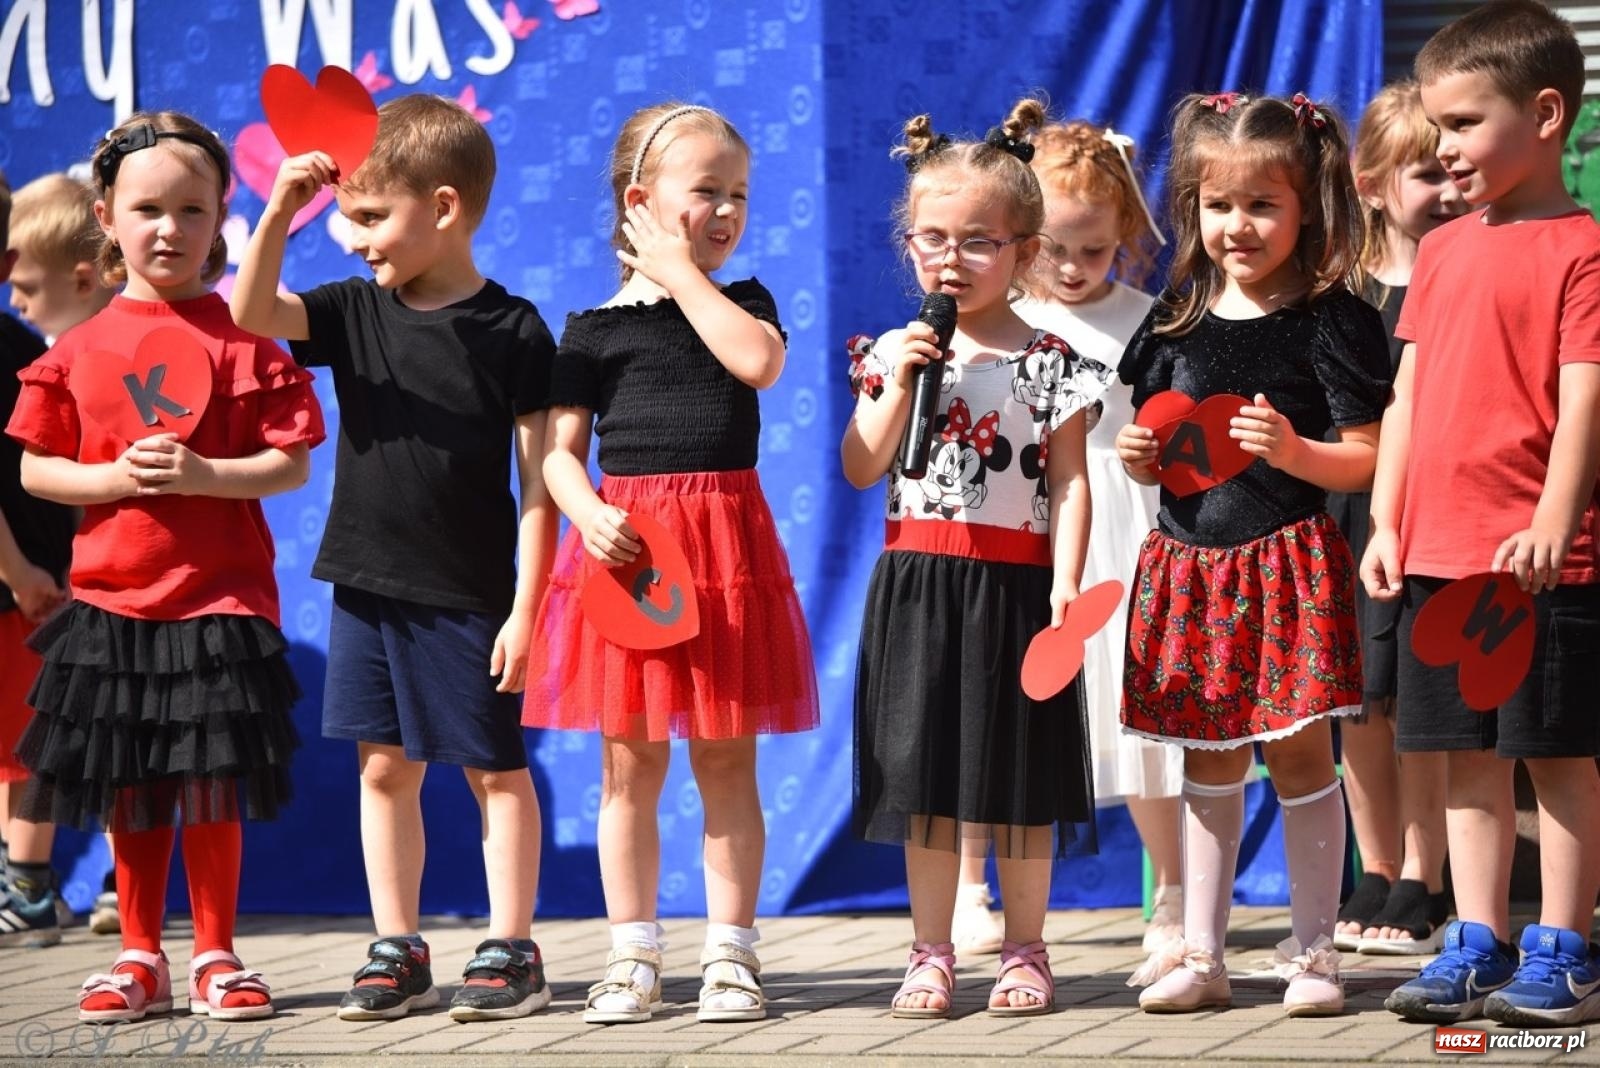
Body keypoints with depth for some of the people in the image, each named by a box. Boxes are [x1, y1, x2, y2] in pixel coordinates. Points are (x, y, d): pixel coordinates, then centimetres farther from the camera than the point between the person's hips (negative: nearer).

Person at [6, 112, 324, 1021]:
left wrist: (202, 475, -20)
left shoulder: (242, 340, -4)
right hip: (111, 598, 3)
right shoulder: (82, 349, 4)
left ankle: (216, 954, 14)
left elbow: (291, 464, -6)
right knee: (129, 786, 9)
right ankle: (140, 956, 19)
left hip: (220, 597, -3)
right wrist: (112, 478, -12)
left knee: (212, 782, 1)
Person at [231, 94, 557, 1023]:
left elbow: (539, 484, -9)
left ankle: (512, 950, 10)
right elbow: (251, 313, -5)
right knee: (385, 767, 8)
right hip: (369, 587, 5)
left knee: (495, 769, 4)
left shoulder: (512, 330, -9)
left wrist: (525, 609, -12)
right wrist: (280, 211, -17)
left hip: (468, 597, -5)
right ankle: (399, 952, 15)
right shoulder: (357, 312, 6)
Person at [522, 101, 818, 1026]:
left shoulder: (740, 303, 9)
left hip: (727, 542, 1)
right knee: (631, 762, 3)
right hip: (627, 544, -1)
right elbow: (560, 449, 2)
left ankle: (732, 953, 10)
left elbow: (760, 361, -15)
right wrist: (589, 513, -18)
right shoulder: (596, 328, 4)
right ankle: (634, 956, 10)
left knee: (727, 759, 4)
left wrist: (680, 271, -9)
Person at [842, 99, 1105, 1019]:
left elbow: (1069, 484, -4)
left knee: (1017, 774, 4)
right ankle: (932, 953, 11)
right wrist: (900, 382, -9)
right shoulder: (896, 351, 6)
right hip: (918, 584, 2)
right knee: (924, 770, 4)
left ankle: (1025, 951, 15)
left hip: (1012, 585, -2)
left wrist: (1065, 584, -14)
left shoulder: (1050, 364, -1)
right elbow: (862, 469, 2)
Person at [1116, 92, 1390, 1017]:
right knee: (1209, 760, 11)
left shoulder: (1330, 319, -7)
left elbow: (1368, 460, -8)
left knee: (1298, 751, -1)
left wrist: (1294, 452, -25)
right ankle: (1200, 953, 17)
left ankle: (1314, 950, 9)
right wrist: (1138, 455, -4)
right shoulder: (1179, 319, 8)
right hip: (1191, 565, 5)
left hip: (1289, 565, -5)